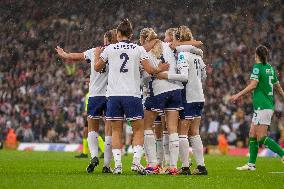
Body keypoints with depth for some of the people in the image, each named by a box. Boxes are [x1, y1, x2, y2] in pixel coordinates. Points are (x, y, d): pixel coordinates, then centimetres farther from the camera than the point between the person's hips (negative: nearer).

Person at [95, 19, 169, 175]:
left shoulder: (109, 49, 4)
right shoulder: (138, 49, 1)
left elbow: (97, 68, 15)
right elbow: (150, 70, -3)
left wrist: (97, 56, 34)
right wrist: (160, 69, 18)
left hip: (114, 95, 1)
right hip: (132, 95, -1)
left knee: (116, 131, 7)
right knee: (138, 129, 8)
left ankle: (117, 164, 0)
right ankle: (136, 161, -7)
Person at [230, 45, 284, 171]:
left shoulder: (258, 67, -9)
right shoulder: (271, 68, 14)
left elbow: (253, 85, -19)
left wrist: (238, 95, -16)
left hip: (262, 107, -9)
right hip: (269, 105, 9)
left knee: (261, 138, -10)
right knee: (252, 135, 11)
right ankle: (251, 164, 11)